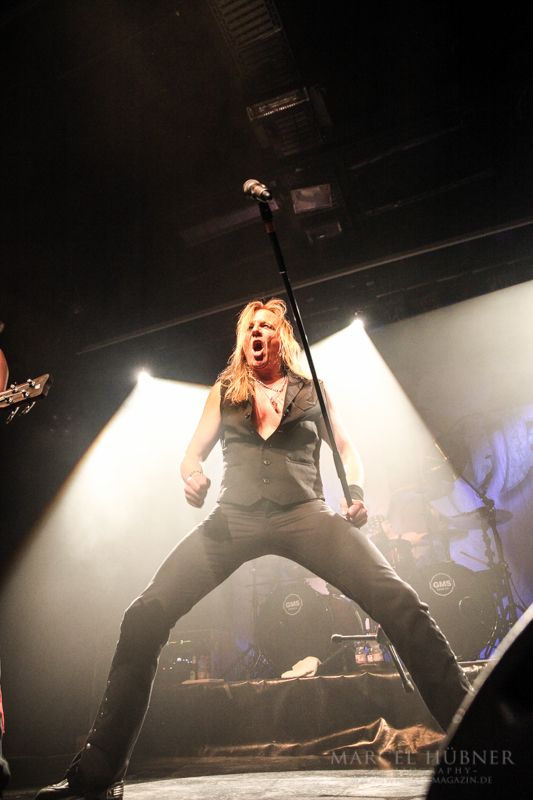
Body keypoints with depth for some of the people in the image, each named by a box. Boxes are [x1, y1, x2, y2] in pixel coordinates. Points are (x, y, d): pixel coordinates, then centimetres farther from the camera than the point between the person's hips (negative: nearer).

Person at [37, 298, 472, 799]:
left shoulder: (312, 391, 17)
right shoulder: (224, 392, 20)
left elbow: (346, 449, 15)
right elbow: (194, 451, 16)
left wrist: (355, 490, -6)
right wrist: (191, 473, -8)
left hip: (303, 513, -1)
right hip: (233, 518, 1)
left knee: (400, 604, -21)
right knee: (145, 616, -12)